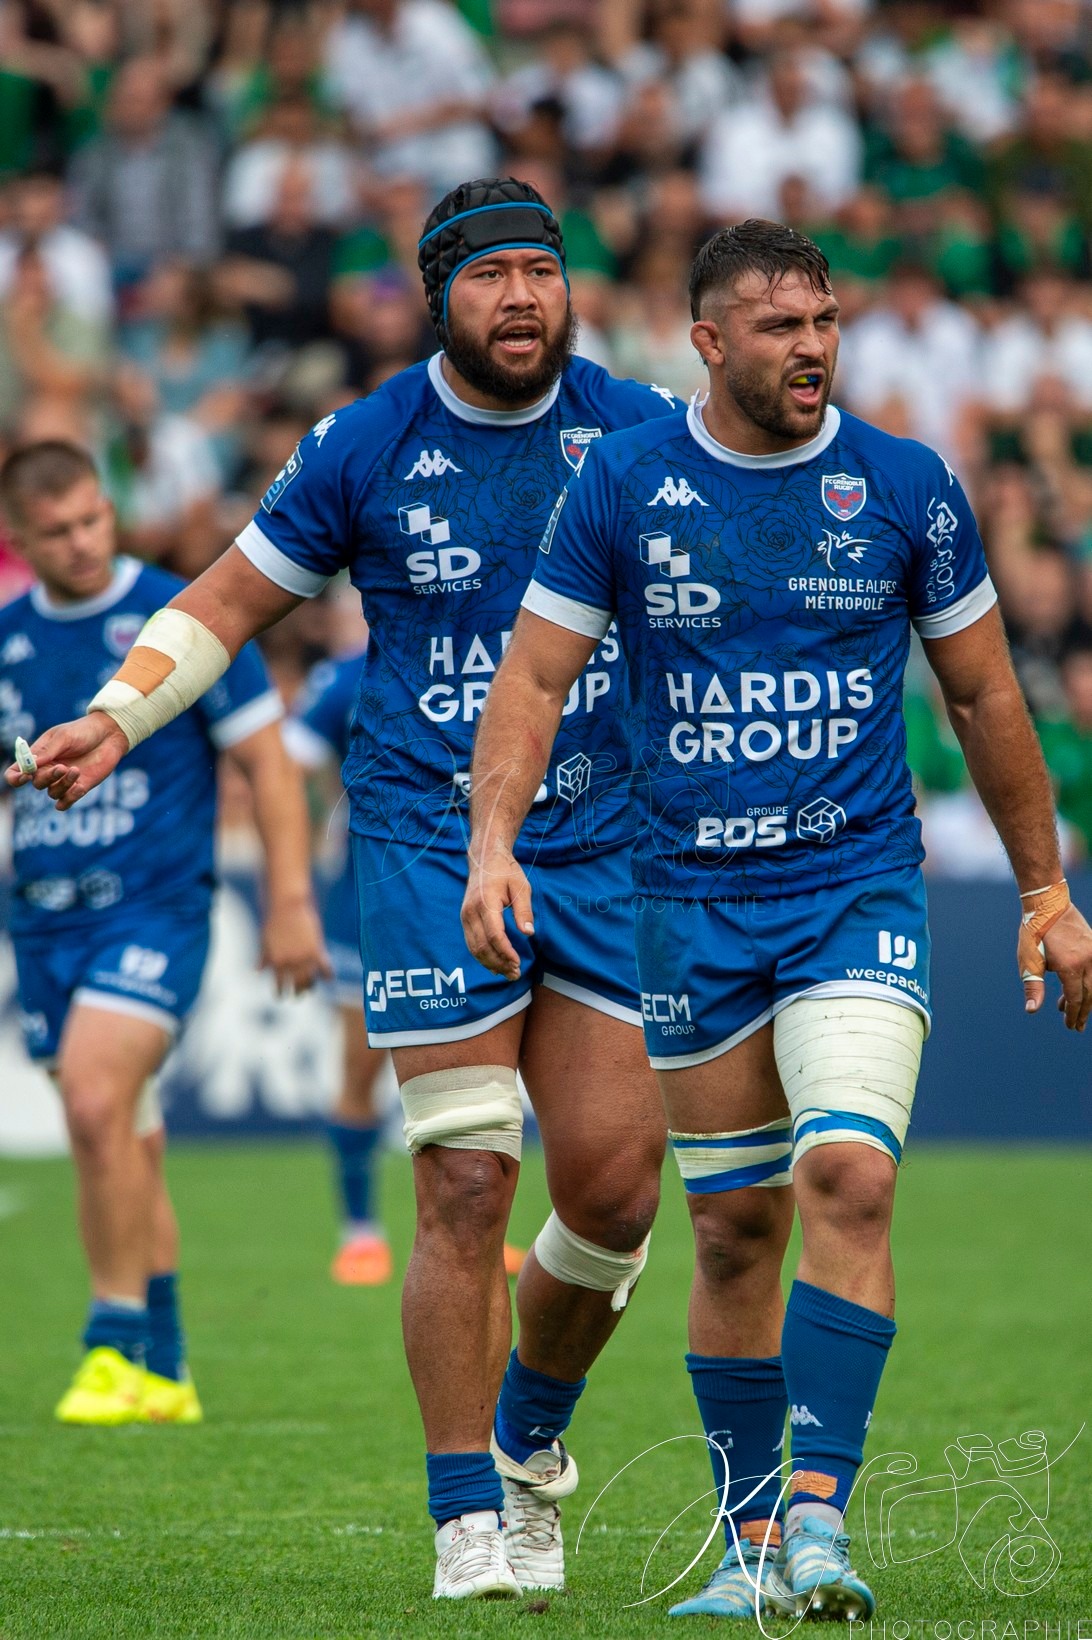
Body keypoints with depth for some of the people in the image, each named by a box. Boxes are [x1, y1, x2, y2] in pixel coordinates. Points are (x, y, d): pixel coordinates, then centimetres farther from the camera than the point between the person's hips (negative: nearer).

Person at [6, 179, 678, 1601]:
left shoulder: (643, 433, 3)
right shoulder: (365, 448, -1)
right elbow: (230, 601, 8)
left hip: (604, 843, 2)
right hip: (428, 839, -2)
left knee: (614, 1181, -4)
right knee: (467, 1185, -10)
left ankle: (529, 1437, 24)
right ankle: (467, 1520, 0)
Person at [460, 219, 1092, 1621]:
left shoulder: (905, 488, 0)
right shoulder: (621, 483, -1)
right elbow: (535, 676, 2)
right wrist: (493, 844, -13)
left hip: (860, 889, -1)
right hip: (690, 905, 1)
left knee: (848, 1174, -21)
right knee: (733, 1228, 5)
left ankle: (820, 1511, -21)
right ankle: (752, 1542, 15)